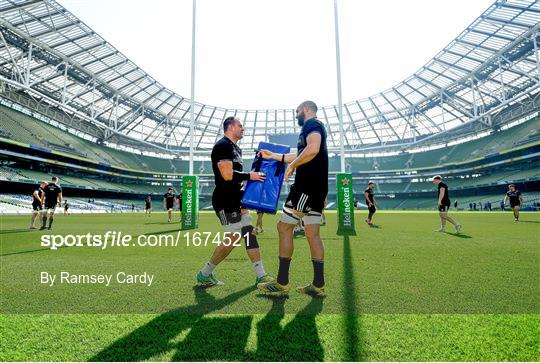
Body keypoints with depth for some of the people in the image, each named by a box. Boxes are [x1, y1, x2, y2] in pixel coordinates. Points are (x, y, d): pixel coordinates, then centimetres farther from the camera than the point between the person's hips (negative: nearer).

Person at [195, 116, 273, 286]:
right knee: (232, 239, -6)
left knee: (250, 233, 9)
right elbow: (227, 175, -24)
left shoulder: (236, 149, 18)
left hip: (236, 200, 10)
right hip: (225, 201, -10)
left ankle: (260, 275, 16)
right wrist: (249, 175, -12)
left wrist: (254, 174, 9)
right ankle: (204, 274, 11)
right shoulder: (222, 146, -14)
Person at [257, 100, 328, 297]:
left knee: (284, 227, -4)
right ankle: (318, 285, 12)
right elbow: (299, 155, 34)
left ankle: (282, 283, 2)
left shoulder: (312, 125, -6)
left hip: (307, 186, -10)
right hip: (317, 188, 10)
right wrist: (273, 156, 37)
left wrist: (292, 165, -16)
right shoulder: (315, 128, 26)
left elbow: (312, 149, -27)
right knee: (312, 233, 9)